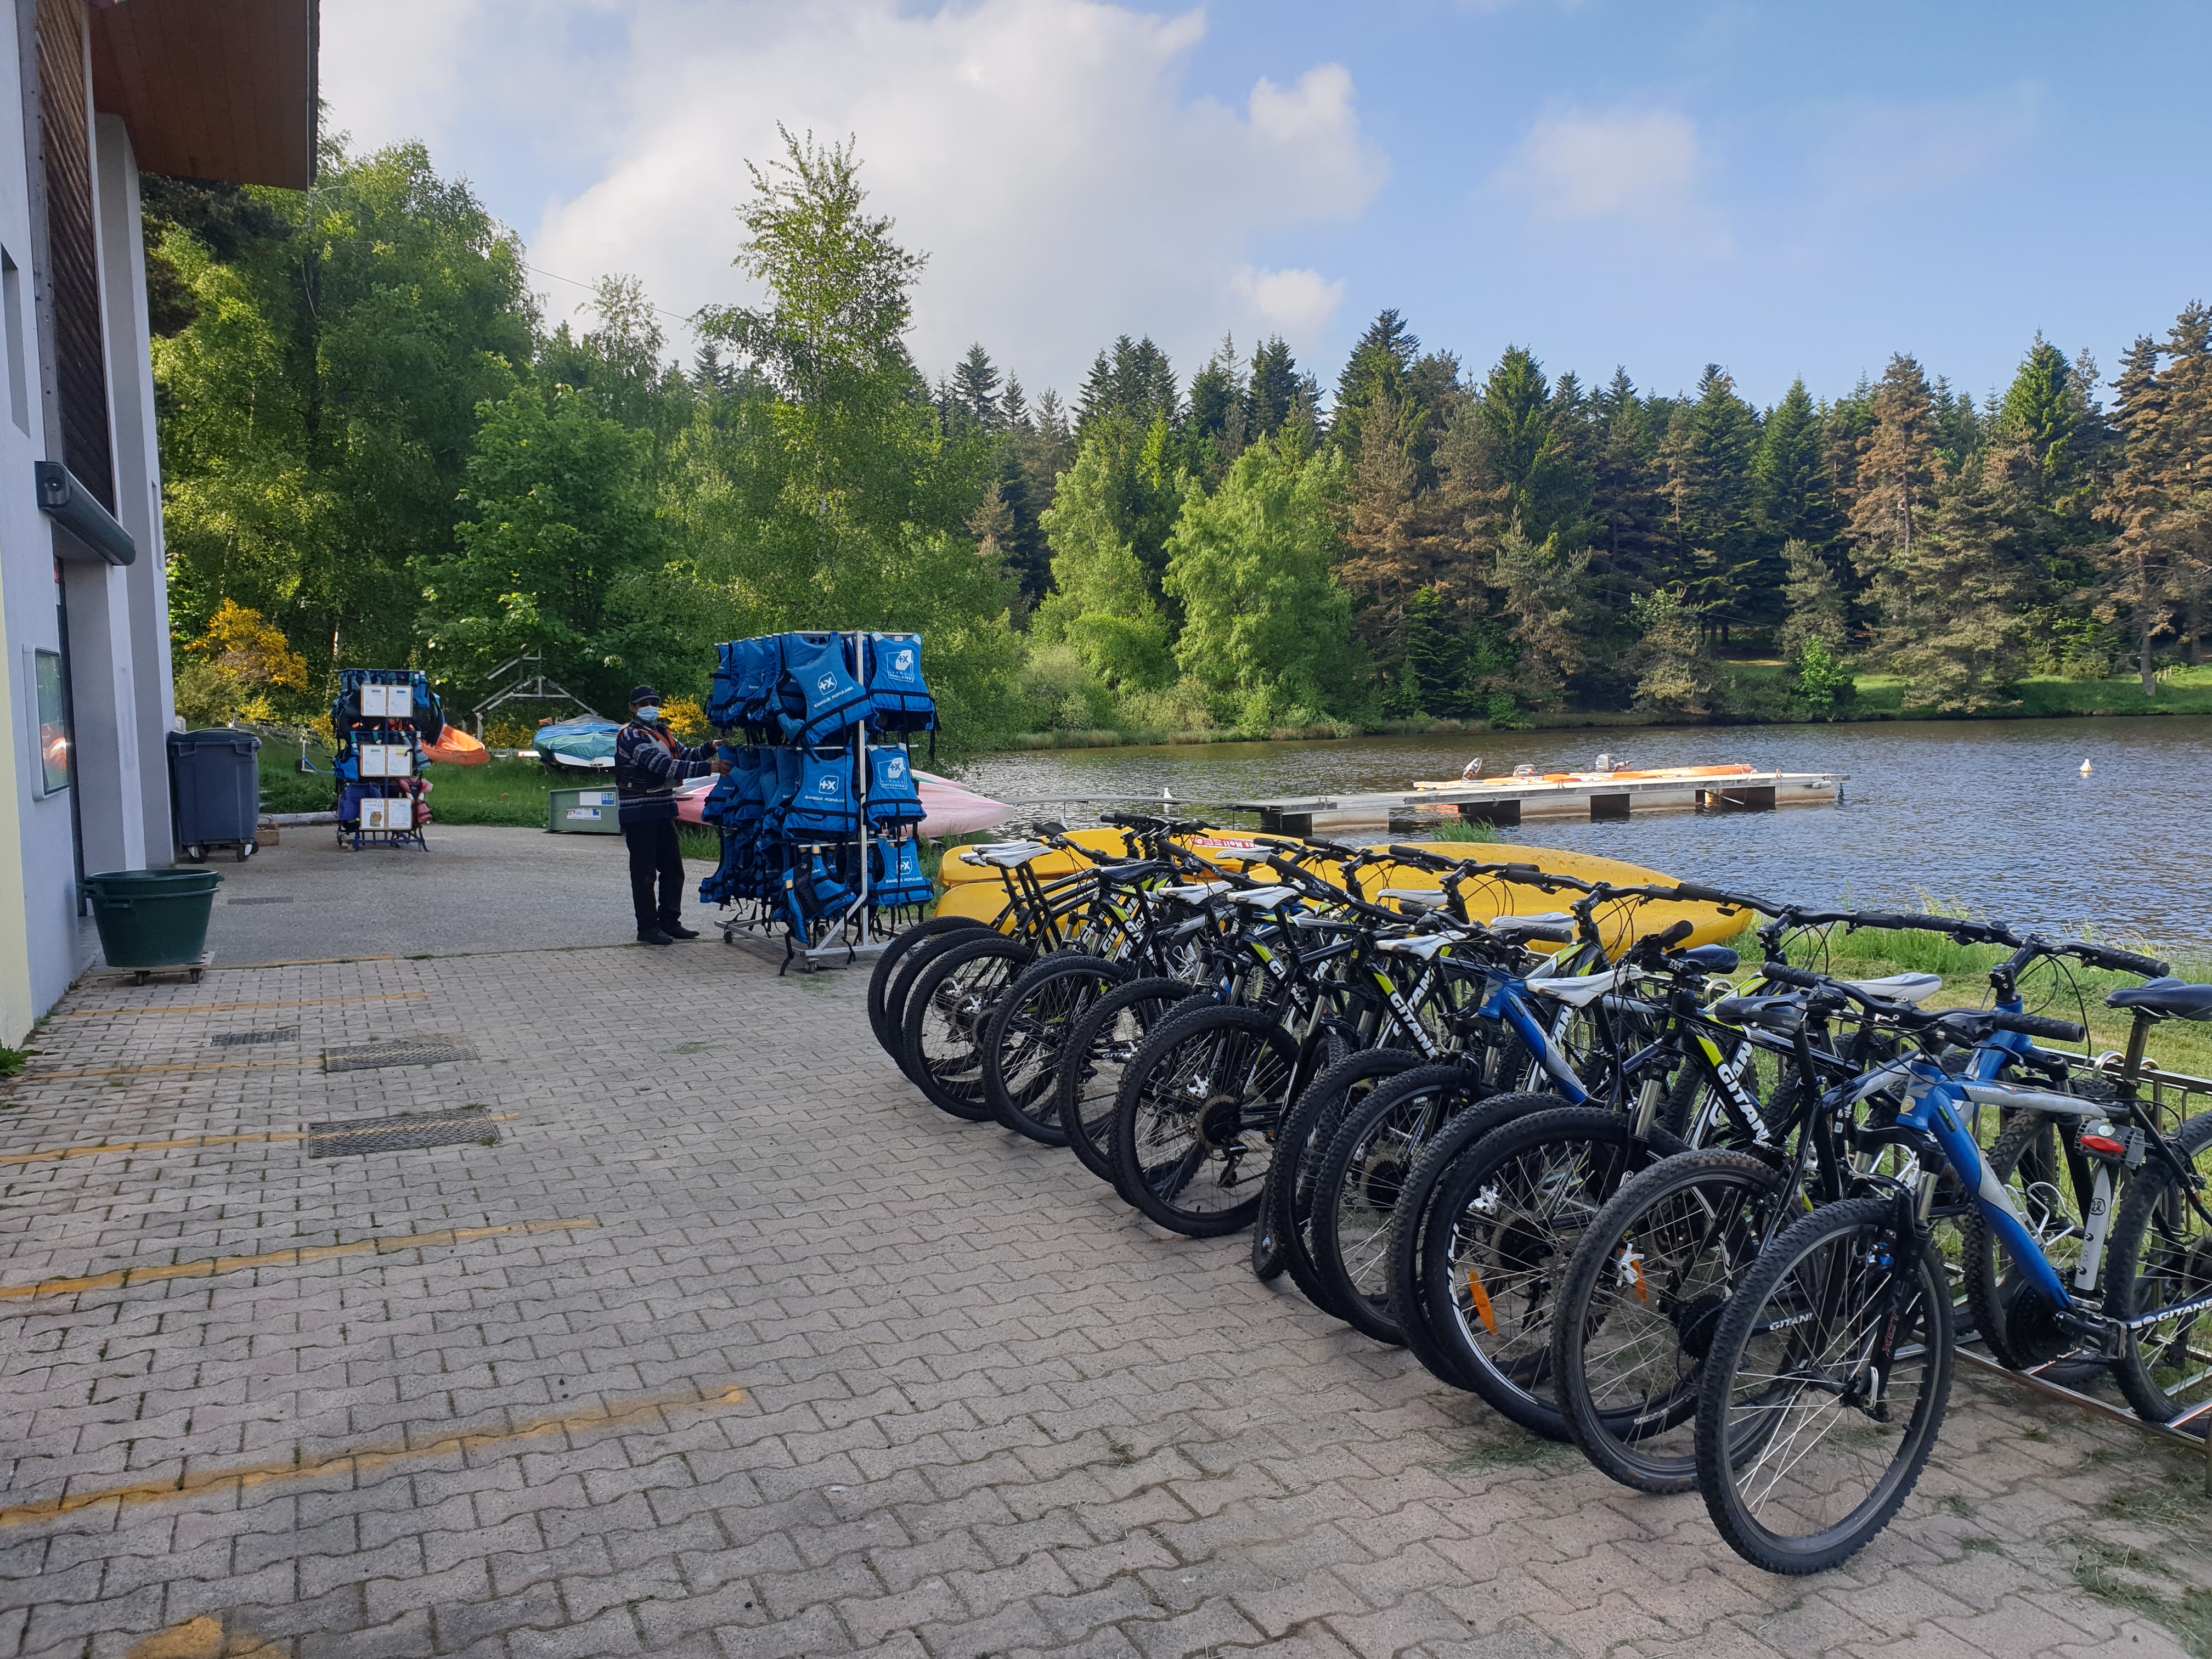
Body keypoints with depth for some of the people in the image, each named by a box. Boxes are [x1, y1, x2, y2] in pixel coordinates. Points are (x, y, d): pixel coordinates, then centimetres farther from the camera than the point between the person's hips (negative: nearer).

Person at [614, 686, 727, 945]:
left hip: (663, 813, 9)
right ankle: (647, 927, 3)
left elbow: (685, 755, 12)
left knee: (673, 868, 11)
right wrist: (708, 768, -30)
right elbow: (664, 766, -25)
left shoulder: (662, 733, 17)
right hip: (639, 815, -9)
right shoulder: (631, 737, -13)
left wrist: (709, 749, -9)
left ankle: (670, 922, 20)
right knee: (645, 873, -3)